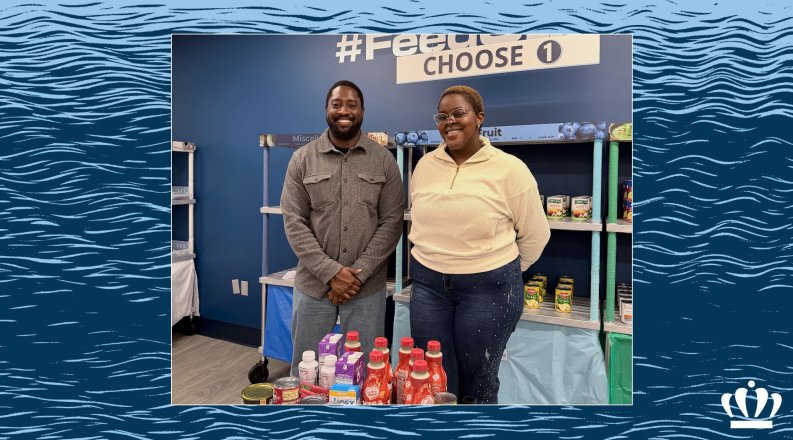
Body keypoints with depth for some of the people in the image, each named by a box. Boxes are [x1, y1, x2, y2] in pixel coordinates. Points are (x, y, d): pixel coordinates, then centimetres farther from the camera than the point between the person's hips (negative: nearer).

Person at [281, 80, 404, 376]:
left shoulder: (384, 161, 1)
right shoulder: (303, 159, 1)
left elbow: (392, 222, -4)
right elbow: (294, 222, -4)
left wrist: (359, 273, -12)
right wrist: (330, 272, -13)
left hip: (367, 287, 0)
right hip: (313, 284, 1)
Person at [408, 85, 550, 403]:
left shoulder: (510, 169, -8)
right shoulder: (425, 165, 5)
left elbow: (535, 234, 1)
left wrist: (503, 274, 9)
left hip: (488, 287, -3)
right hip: (427, 283, 4)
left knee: (478, 383, 13)